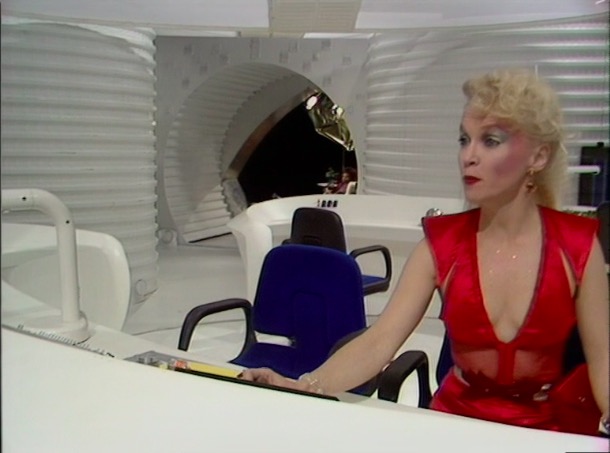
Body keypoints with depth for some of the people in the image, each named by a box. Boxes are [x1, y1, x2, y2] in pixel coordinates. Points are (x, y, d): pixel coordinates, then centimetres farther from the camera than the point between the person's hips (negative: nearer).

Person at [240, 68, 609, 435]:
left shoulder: (577, 245, -9)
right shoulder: (441, 242, -6)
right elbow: (379, 342, -14)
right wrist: (304, 387, -30)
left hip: (545, 428, 0)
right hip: (455, 418, 0)